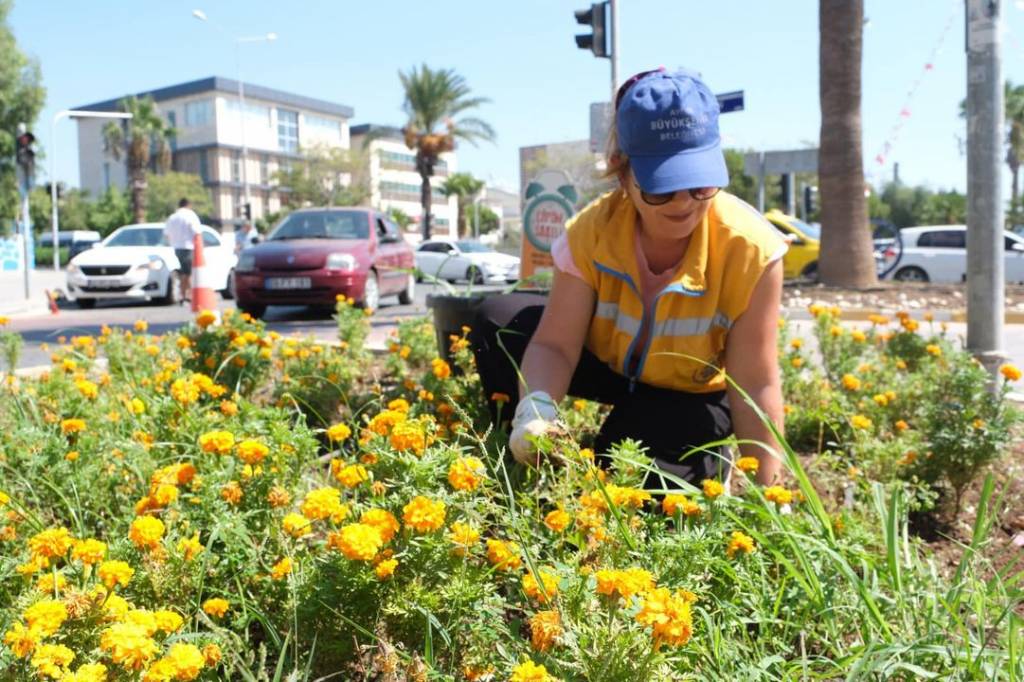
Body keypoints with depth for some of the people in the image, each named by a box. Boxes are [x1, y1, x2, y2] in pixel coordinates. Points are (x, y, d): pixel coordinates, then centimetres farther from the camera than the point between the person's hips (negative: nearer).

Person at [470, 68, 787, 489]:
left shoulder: (750, 247, -30)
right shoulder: (591, 231, -25)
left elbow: (755, 387, -26)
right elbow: (554, 344, -27)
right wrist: (535, 410, -49)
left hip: (691, 395, -2)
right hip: (607, 364, 2)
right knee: (499, 322, -19)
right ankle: (525, 468, -1)